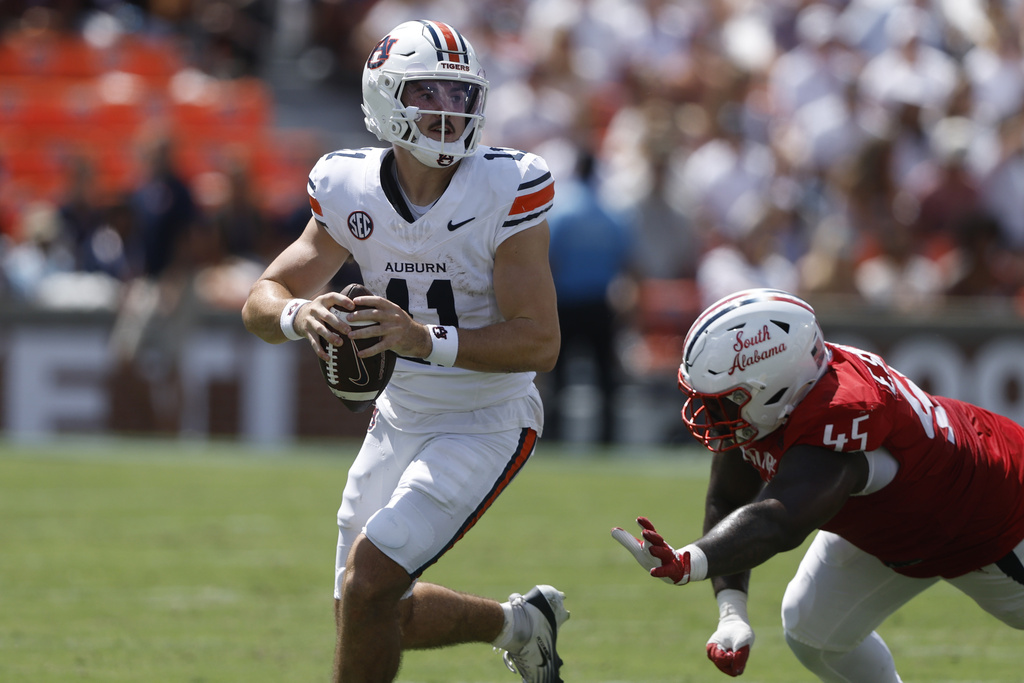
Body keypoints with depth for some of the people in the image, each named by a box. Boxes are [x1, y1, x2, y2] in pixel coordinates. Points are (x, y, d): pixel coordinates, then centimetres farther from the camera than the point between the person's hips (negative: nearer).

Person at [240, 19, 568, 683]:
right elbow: (261, 303, -7)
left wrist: (427, 338, -40)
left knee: (369, 583, -20)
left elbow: (540, 343, -25)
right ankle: (519, 621, 41)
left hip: (485, 423, -6)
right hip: (401, 416, 6)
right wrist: (299, 314, -32)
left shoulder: (507, 191, -21)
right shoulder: (351, 189, -8)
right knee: (368, 615, 15)